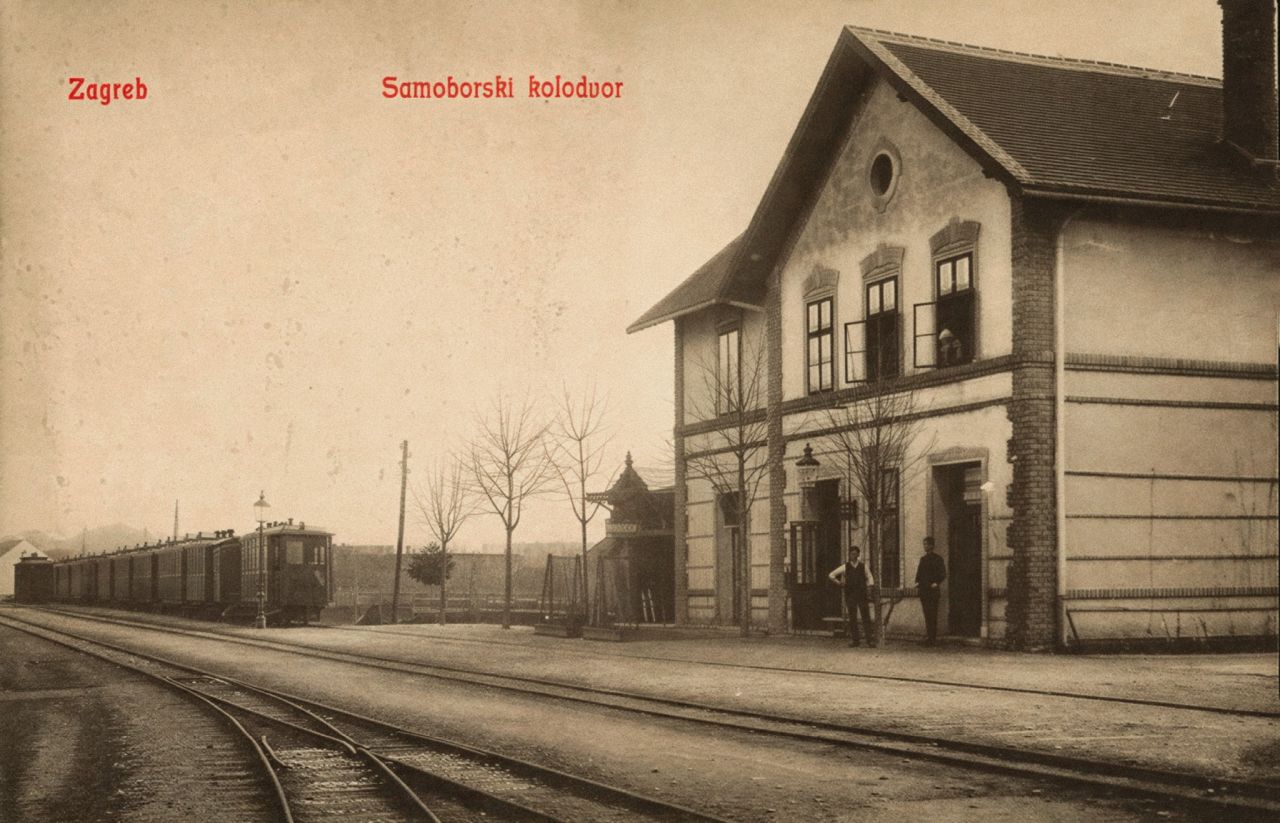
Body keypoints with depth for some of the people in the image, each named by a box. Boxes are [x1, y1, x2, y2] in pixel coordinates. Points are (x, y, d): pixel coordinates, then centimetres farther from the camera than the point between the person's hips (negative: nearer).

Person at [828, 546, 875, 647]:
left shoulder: (863, 566, 6)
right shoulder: (845, 567, 5)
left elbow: (869, 578, 13)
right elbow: (831, 575, 7)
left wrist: (869, 586, 0)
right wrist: (838, 582, -1)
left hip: (862, 594, 0)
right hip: (850, 595, 0)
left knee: (866, 617, -4)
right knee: (852, 618, 3)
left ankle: (870, 640, -4)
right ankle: (855, 639, 9)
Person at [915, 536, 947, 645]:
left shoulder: (937, 558, -2)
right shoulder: (923, 559, 16)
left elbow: (943, 574, -5)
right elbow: (919, 572, 22)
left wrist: (936, 583, -15)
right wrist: (917, 582, 6)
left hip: (933, 590, -6)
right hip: (923, 590, 6)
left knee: (932, 614, -8)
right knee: (927, 614, 6)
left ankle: (933, 637, -8)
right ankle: (928, 635, 10)